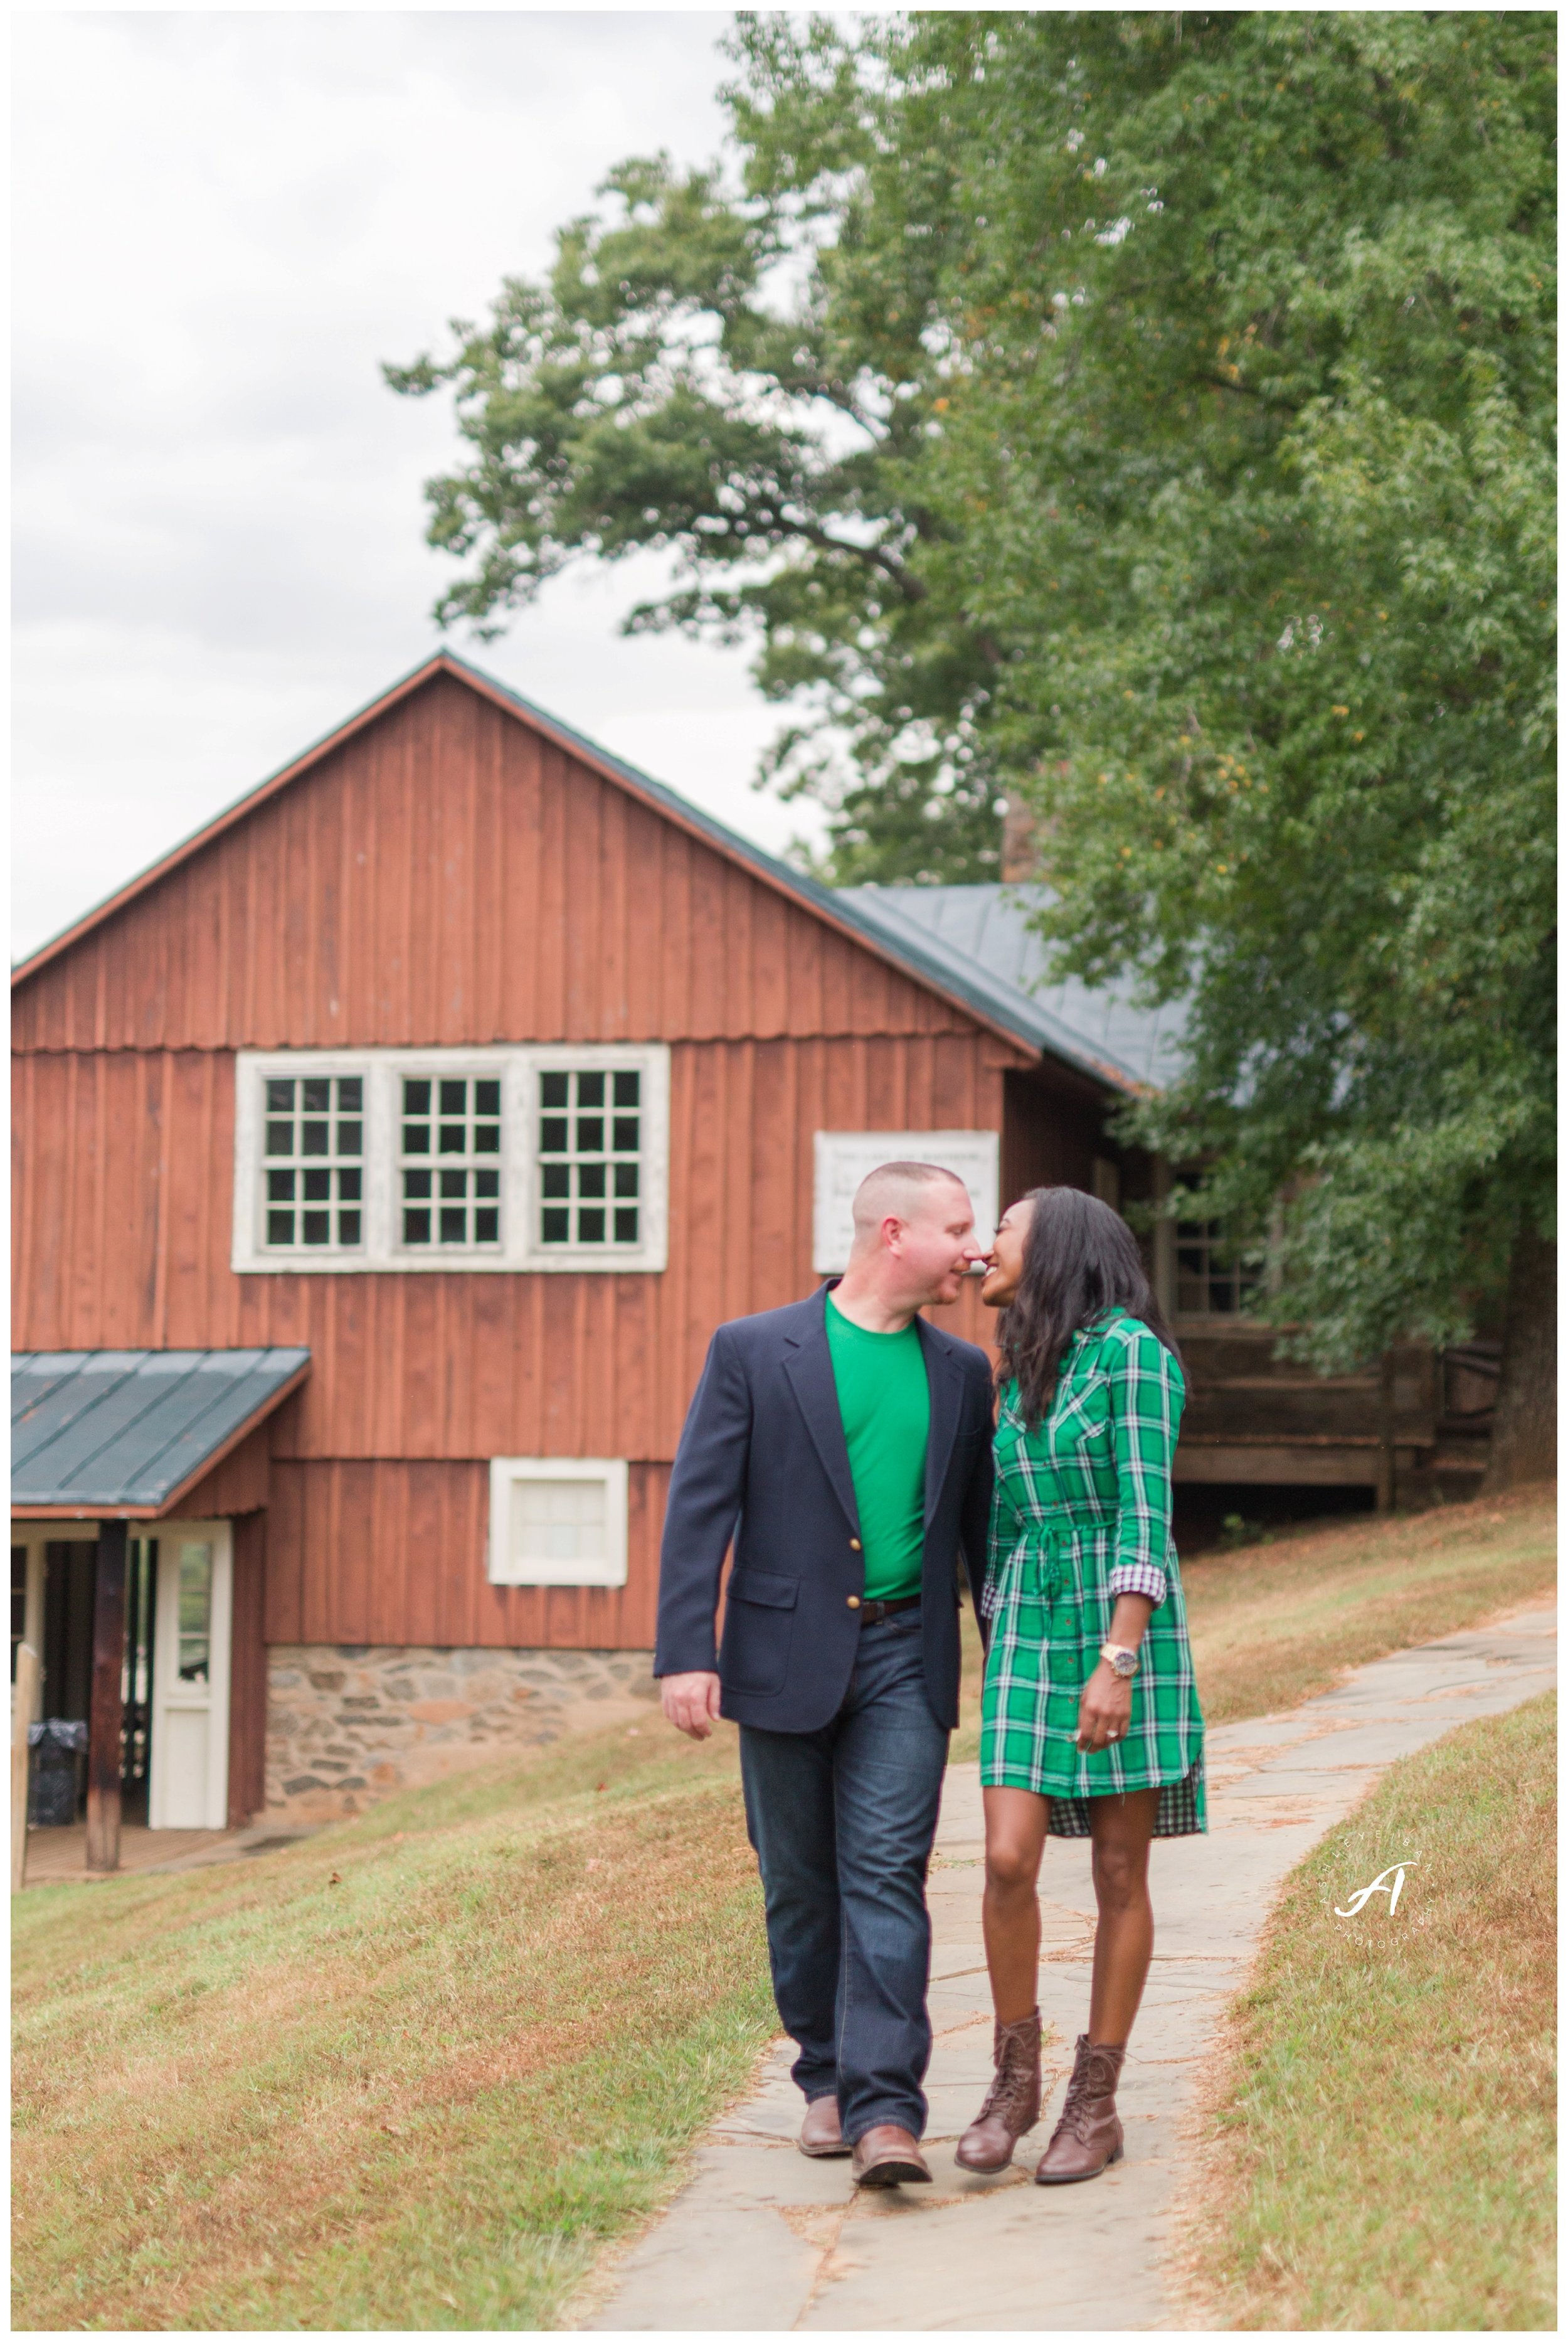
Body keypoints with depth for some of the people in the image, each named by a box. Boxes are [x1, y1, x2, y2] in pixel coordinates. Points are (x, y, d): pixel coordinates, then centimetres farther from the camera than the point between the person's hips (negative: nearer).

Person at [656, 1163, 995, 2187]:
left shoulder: (961, 1372, 10)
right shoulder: (752, 1351, -2)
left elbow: (982, 1523, 17)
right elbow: (700, 1507, -5)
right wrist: (686, 1654, -13)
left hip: (904, 1662, 1)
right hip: (788, 1656, -1)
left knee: (887, 1878, -9)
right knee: (801, 1885, 9)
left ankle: (886, 2112, -14)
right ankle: (828, 2077, 26)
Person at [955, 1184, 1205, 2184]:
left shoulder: (1131, 1351, -10)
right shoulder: (1022, 1376, 13)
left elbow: (1145, 1517, -16)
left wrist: (1117, 1662, -23)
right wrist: (995, 1662, 18)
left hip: (1126, 1633, -5)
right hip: (1032, 1638, 6)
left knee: (1119, 1872, 1)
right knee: (1008, 1862, -6)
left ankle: (1096, 2104, 9)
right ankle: (1017, 2077, 9)